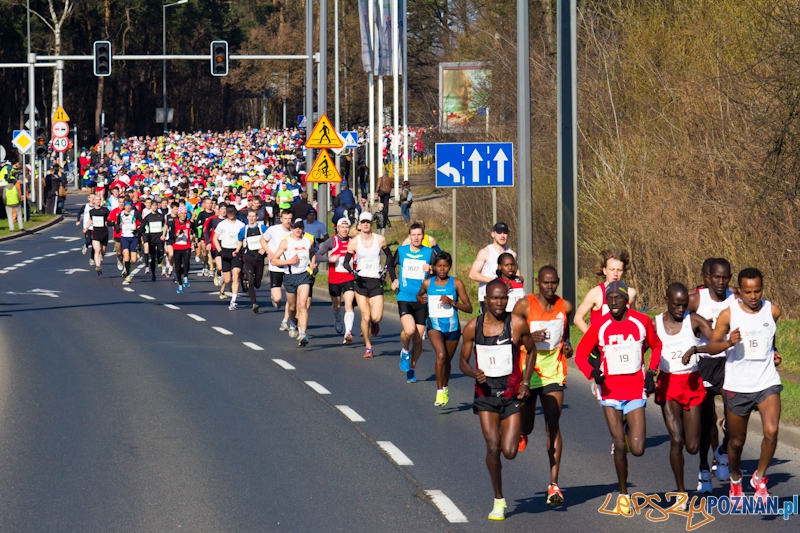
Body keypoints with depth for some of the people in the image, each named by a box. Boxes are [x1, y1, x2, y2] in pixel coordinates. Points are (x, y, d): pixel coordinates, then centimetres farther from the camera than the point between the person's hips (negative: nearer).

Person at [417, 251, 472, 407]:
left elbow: (469, 308, -5)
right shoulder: (428, 283, 2)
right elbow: (419, 295, 24)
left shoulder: (456, 283, -4)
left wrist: (452, 302, -20)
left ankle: (445, 389, 41)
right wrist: (421, 299, 1)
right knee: (441, 354, -25)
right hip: (435, 325, -1)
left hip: (452, 326, 1)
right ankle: (439, 392, -20)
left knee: (447, 360, 16)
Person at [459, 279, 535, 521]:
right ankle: (498, 501, 8)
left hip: (512, 393, 0)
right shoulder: (473, 327, -5)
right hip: (486, 393, 0)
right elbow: (463, 361, 5)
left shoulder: (517, 324, -8)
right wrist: (474, 373, -17)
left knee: (509, 452, -7)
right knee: (492, 448, -9)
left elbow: (531, 350, 9)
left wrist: (525, 382, 0)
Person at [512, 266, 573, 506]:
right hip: (527, 371, -1)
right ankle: (522, 433, 54)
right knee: (526, 426, 12)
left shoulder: (565, 307, 3)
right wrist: (530, 337, -23)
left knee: (553, 426, -8)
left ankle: (554, 484, -10)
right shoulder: (525, 305, -8)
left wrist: (567, 347, 1)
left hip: (554, 372, 1)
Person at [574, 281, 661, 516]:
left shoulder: (642, 321, -3)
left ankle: (632, 431, 31)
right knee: (620, 446, -1)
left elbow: (656, 346, 15)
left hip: (636, 389, 0)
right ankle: (623, 494, 16)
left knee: (637, 449, -6)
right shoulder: (599, 326, -6)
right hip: (610, 390, 0)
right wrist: (592, 372, -19)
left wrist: (651, 372, 3)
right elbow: (580, 354, 0)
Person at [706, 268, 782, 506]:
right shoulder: (728, 314, -8)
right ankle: (735, 480, 38)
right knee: (736, 440, 10)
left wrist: (772, 353, 10)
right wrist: (729, 342, -24)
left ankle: (760, 477, 2)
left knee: (771, 431, -20)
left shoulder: (772, 311, 0)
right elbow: (712, 346, -5)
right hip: (737, 385, -1)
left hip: (767, 382, 1)